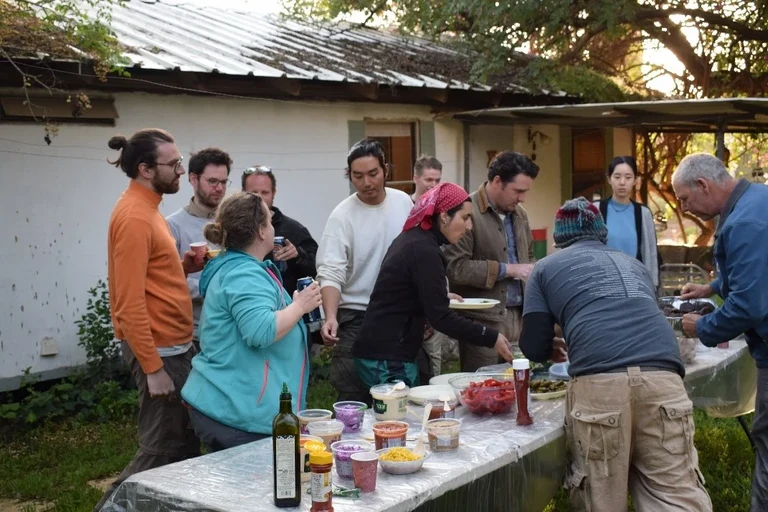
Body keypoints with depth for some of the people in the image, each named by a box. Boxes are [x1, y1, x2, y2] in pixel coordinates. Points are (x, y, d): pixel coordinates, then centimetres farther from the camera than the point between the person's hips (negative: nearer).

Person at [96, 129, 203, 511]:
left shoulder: (146, 208, 12)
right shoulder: (134, 215, -18)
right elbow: (130, 302, -22)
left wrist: (184, 266, 2)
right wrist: (153, 368, -22)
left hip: (173, 346, 10)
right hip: (158, 351, -10)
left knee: (186, 443, 16)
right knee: (162, 451, -2)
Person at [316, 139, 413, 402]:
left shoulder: (403, 202, 2)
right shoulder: (342, 216, -12)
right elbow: (330, 274, -18)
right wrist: (330, 317, -34)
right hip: (357, 320, -4)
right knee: (353, 400, -4)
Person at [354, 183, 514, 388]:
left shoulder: (412, 238, 11)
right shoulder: (424, 250, -18)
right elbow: (440, 317, -20)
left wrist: (442, 296, 27)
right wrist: (491, 338, -17)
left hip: (381, 351, 10)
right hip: (387, 358, -10)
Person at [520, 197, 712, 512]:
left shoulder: (546, 267, 21)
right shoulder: (634, 264, 33)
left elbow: (534, 348, 15)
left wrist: (555, 347, 37)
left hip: (599, 382, -3)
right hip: (663, 376, 3)